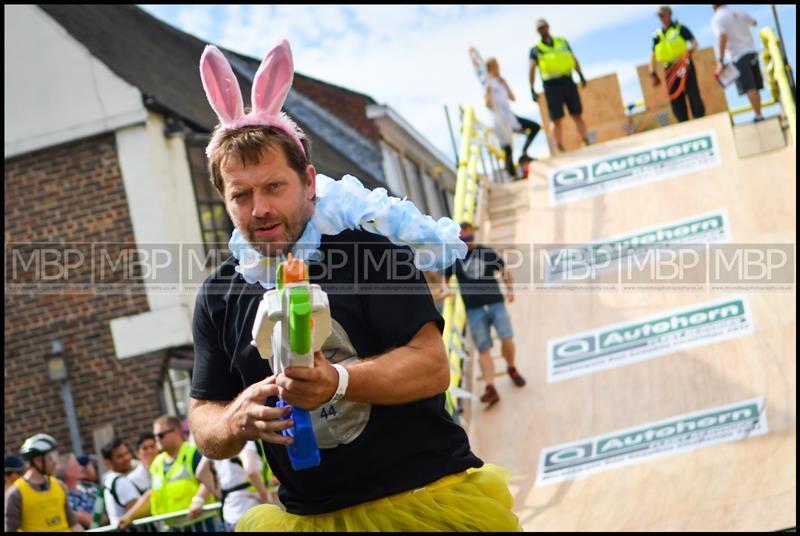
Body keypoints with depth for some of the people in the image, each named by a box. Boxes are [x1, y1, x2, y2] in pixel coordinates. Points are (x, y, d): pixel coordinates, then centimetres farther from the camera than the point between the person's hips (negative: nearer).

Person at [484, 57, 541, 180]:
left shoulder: (501, 82, 14)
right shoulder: (488, 84, -8)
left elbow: (512, 97, 12)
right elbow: (488, 105, -16)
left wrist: (505, 84, 6)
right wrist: (489, 92, -27)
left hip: (510, 117, 8)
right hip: (500, 120, -8)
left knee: (535, 127, 4)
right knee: (507, 149, -5)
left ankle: (524, 152, 8)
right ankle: (512, 175, 2)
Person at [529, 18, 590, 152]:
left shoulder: (562, 42, 13)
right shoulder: (536, 49, 5)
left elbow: (573, 59, 15)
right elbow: (531, 69, -3)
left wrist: (581, 75, 4)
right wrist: (532, 89, -13)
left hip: (568, 82, 2)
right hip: (551, 86, -2)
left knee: (577, 115, 4)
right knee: (556, 119, -3)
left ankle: (587, 144, 11)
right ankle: (561, 150, 1)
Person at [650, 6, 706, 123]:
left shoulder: (680, 28, 1)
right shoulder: (657, 35, 12)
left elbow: (694, 42, -6)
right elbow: (653, 54, 13)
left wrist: (690, 50, -28)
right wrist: (653, 73, 3)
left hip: (684, 66, -4)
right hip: (669, 69, 4)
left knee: (694, 95, -5)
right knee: (676, 99, 3)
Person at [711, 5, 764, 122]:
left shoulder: (717, 19, -5)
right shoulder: (740, 14, 15)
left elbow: (723, 37, -20)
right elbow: (754, 22, 35)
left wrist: (720, 60, -20)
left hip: (738, 56, -6)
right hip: (751, 51, 6)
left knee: (749, 88, -10)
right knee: (755, 87, 10)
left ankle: (758, 116, -14)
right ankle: (758, 114, 10)